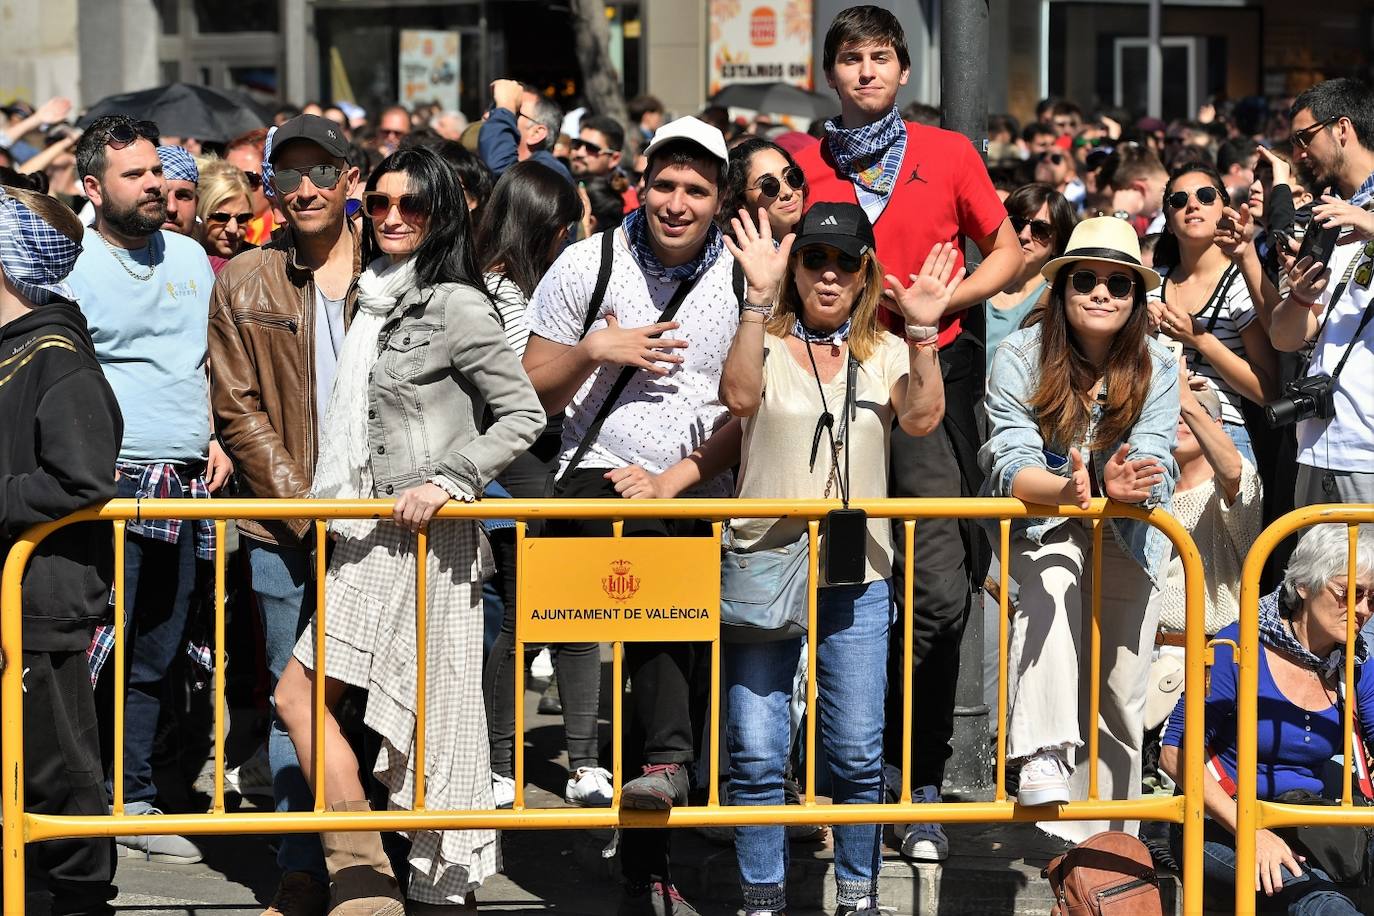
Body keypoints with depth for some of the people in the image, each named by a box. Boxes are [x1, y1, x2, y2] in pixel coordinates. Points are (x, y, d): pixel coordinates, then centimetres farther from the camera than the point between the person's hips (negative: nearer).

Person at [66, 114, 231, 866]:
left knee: (156, 660, 10)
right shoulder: (70, 269, -5)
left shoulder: (190, 257, 14)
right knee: (94, 652, -11)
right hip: (110, 486, -6)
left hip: (186, 491, 6)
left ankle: (134, 804, 18)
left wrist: (214, 437, 11)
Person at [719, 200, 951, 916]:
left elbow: (921, 419, -9)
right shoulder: (765, 340, 3)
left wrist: (923, 330, -18)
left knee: (858, 754, 3)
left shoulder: (884, 354, 9)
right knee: (757, 753, -3)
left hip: (857, 580, 2)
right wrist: (758, 297, -22)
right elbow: (740, 397, -19)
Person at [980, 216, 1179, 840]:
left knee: (1118, 699, 1)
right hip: (1039, 528, -2)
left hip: (1125, 537, 3)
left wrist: (1123, 485, -44)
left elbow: (1152, 463, -19)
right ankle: (1043, 755, -48)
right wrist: (1067, 488, -45)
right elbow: (1010, 464, -23)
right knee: (1052, 579, -36)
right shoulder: (1019, 357, -15)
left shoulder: (1157, 368, -10)